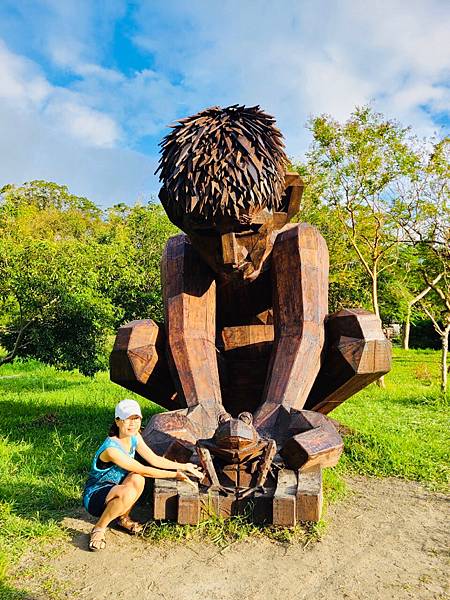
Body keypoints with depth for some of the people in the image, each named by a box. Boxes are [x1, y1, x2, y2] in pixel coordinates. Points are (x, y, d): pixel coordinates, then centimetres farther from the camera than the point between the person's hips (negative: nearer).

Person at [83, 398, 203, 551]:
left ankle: (123, 518, 4)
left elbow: (155, 459, -1)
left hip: (114, 489, 7)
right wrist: (175, 475, -19)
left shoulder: (134, 437, -6)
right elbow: (144, 470, -26)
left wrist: (184, 466, -6)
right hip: (94, 496, -7)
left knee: (137, 480, -24)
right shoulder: (111, 449, -31)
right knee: (128, 493, -35)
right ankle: (99, 528, -9)